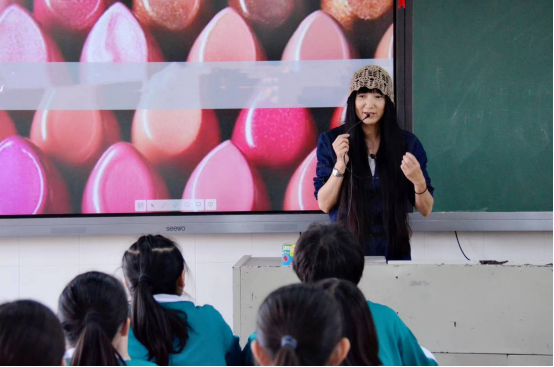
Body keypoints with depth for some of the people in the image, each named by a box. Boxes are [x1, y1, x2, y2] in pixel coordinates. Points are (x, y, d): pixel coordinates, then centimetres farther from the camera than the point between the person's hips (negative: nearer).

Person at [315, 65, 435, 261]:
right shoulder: (330, 141, -4)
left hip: (393, 250, 1)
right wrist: (340, 164, -18)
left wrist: (419, 181, -22)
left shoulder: (407, 143, -3)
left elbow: (425, 210, -1)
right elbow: (324, 205, -5)